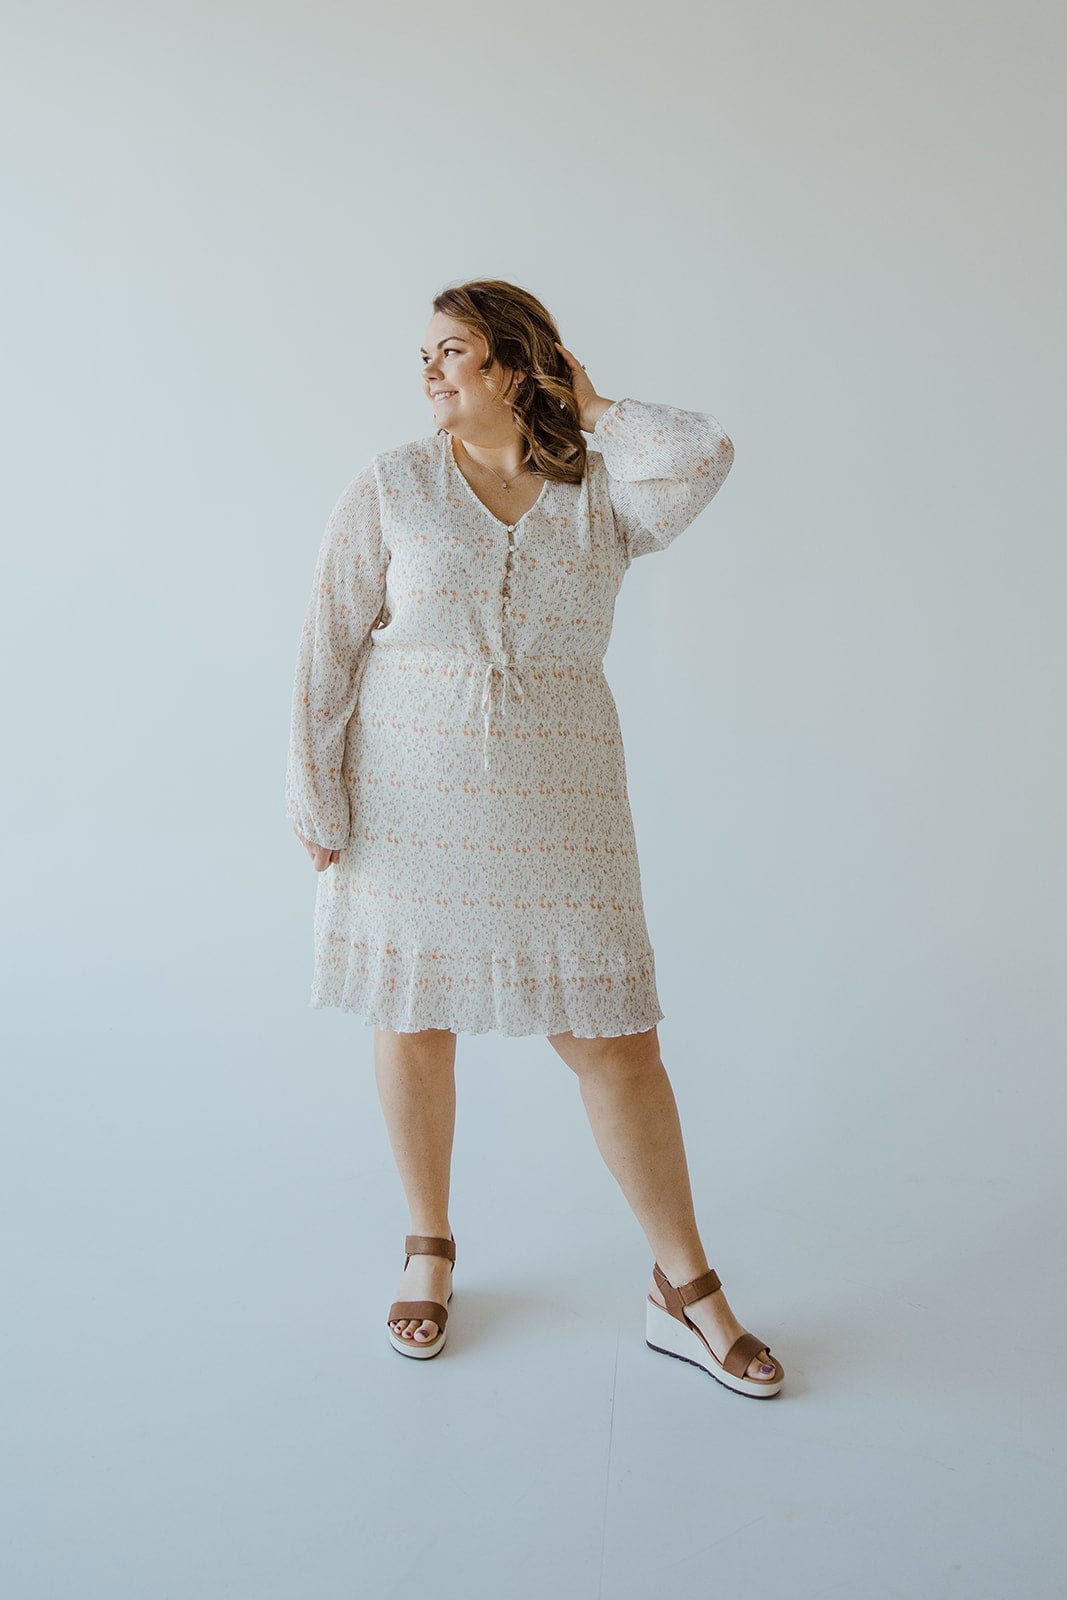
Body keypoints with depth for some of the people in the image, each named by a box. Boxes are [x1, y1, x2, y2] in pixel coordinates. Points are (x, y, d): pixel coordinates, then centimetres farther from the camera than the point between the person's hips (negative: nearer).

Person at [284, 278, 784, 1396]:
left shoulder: (600, 494, 5)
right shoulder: (391, 488, 3)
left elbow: (703, 457, -16)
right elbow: (328, 647, 1)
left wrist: (593, 408, 1)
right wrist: (317, 800, -5)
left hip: (556, 799, 0)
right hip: (409, 794, 0)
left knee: (613, 1035, 1)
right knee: (413, 1020, 9)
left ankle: (683, 1289, 17)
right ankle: (429, 1250, 33)